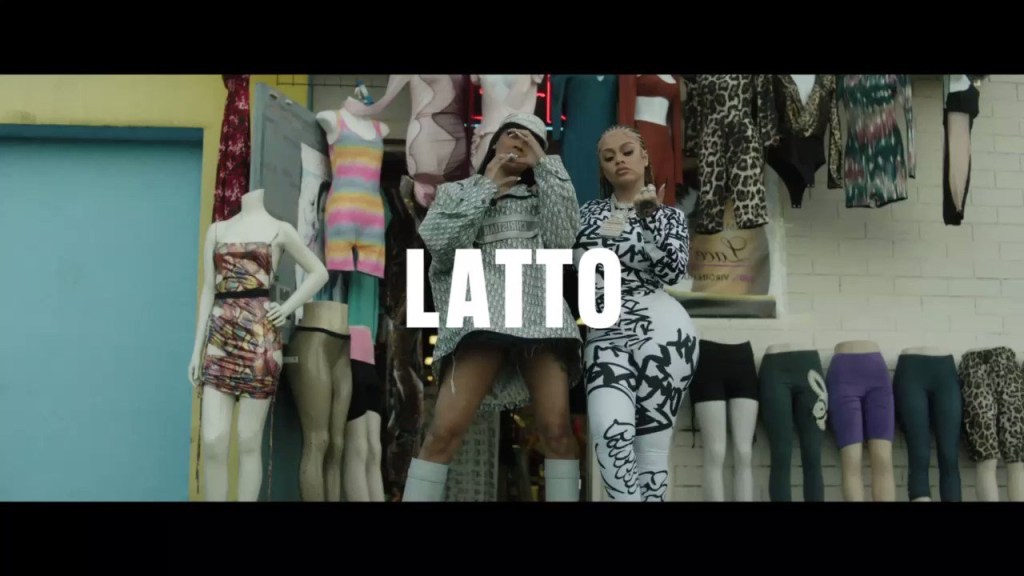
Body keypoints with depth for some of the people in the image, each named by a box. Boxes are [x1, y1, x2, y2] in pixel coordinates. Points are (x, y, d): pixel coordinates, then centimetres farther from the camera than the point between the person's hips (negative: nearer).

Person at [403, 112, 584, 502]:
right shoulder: (458, 190, 23)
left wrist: (543, 164, 9)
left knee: (557, 428, -12)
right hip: (481, 313, -1)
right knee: (445, 430, -16)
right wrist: (486, 188, 7)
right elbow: (437, 242, 4)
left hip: (540, 313, 2)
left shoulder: (544, 196, 27)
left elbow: (563, 238, 4)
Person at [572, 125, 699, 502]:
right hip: (606, 337, 1)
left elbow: (673, 272, -2)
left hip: (661, 331, -1)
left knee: (651, 444, -4)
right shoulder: (589, 213, 19)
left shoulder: (669, 216, 14)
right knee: (611, 432, -24)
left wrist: (652, 216, -7)